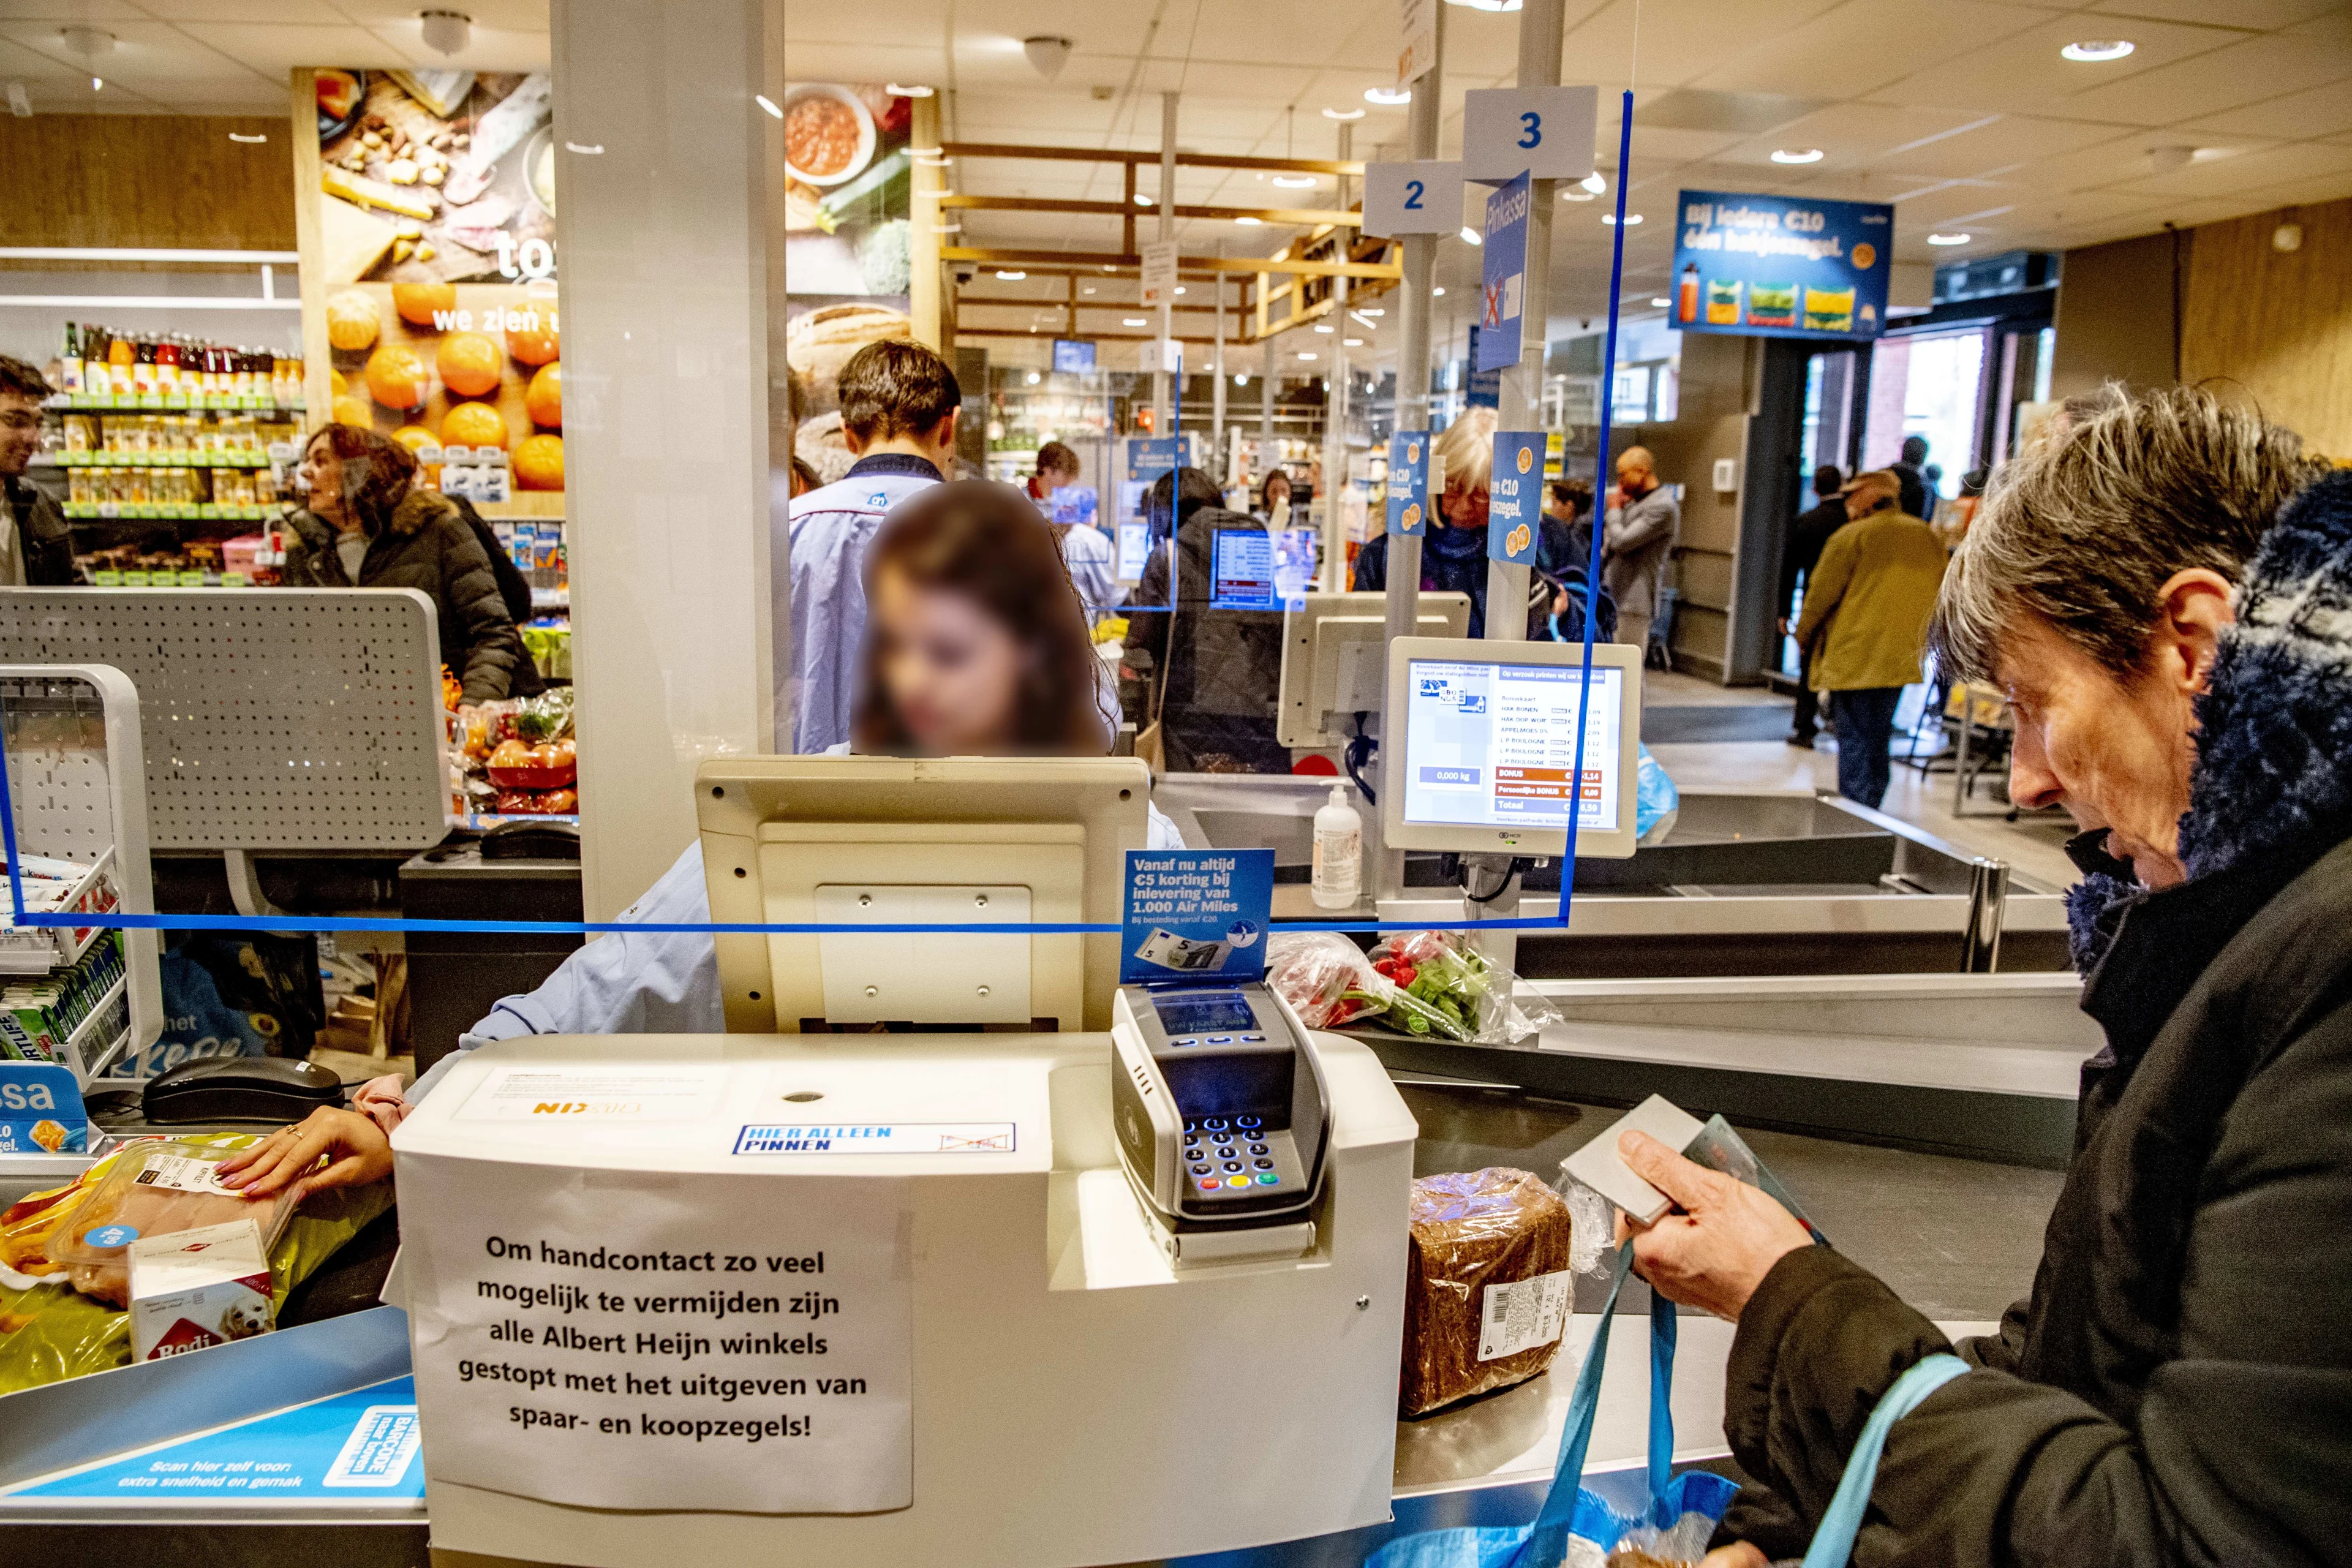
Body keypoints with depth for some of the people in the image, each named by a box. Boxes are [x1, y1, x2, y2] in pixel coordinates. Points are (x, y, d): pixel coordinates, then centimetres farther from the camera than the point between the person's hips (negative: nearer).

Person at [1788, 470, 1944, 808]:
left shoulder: (1850, 537, -10)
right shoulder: (1930, 538, 11)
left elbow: (1822, 593, -7)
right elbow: (1938, 598, 18)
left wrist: (1803, 634, 8)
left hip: (1853, 656, -6)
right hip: (1903, 656, 6)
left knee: (1854, 739, -2)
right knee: (1878, 736, 17)